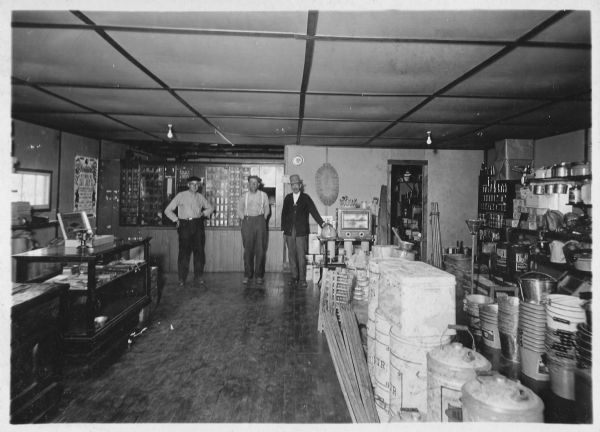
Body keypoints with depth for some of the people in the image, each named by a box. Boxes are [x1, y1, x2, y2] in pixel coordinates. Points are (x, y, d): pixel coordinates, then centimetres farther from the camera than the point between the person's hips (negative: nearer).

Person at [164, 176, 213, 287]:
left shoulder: (200, 197, 12)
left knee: (199, 250, 2)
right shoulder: (181, 196, 4)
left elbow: (210, 208, 27)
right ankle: (182, 278, 5)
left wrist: (203, 213, 10)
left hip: (198, 225, 3)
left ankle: (198, 276, 13)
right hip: (185, 225, -3)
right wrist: (176, 219, -2)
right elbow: (168, 210, 6)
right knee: (184, 251, -5)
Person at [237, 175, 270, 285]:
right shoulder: (244, 196, 11)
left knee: (260, 249, -1)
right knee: (248, 249, -1)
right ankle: (247, 275, 6)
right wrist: (243, 218, 3)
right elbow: (239, 209, 14)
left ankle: (259, 275, 5)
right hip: (247, 222, 0)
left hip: (260, 220, 0)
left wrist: (263, 218, 2)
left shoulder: (263, 195, 10)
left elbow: (267, 209, 13)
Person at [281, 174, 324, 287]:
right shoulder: (287, 198, 10)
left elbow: (314, 211, -2)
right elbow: (283, 214, 12)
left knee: (301, 256, -3)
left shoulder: (305, 198, 3)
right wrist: (283, 229, 7)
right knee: (291, 255, 6)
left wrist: (322, 224, -11)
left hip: (301, 232, -3)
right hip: (289, 231, 3)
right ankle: (294, 277, 15)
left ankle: (302, 279, 5)